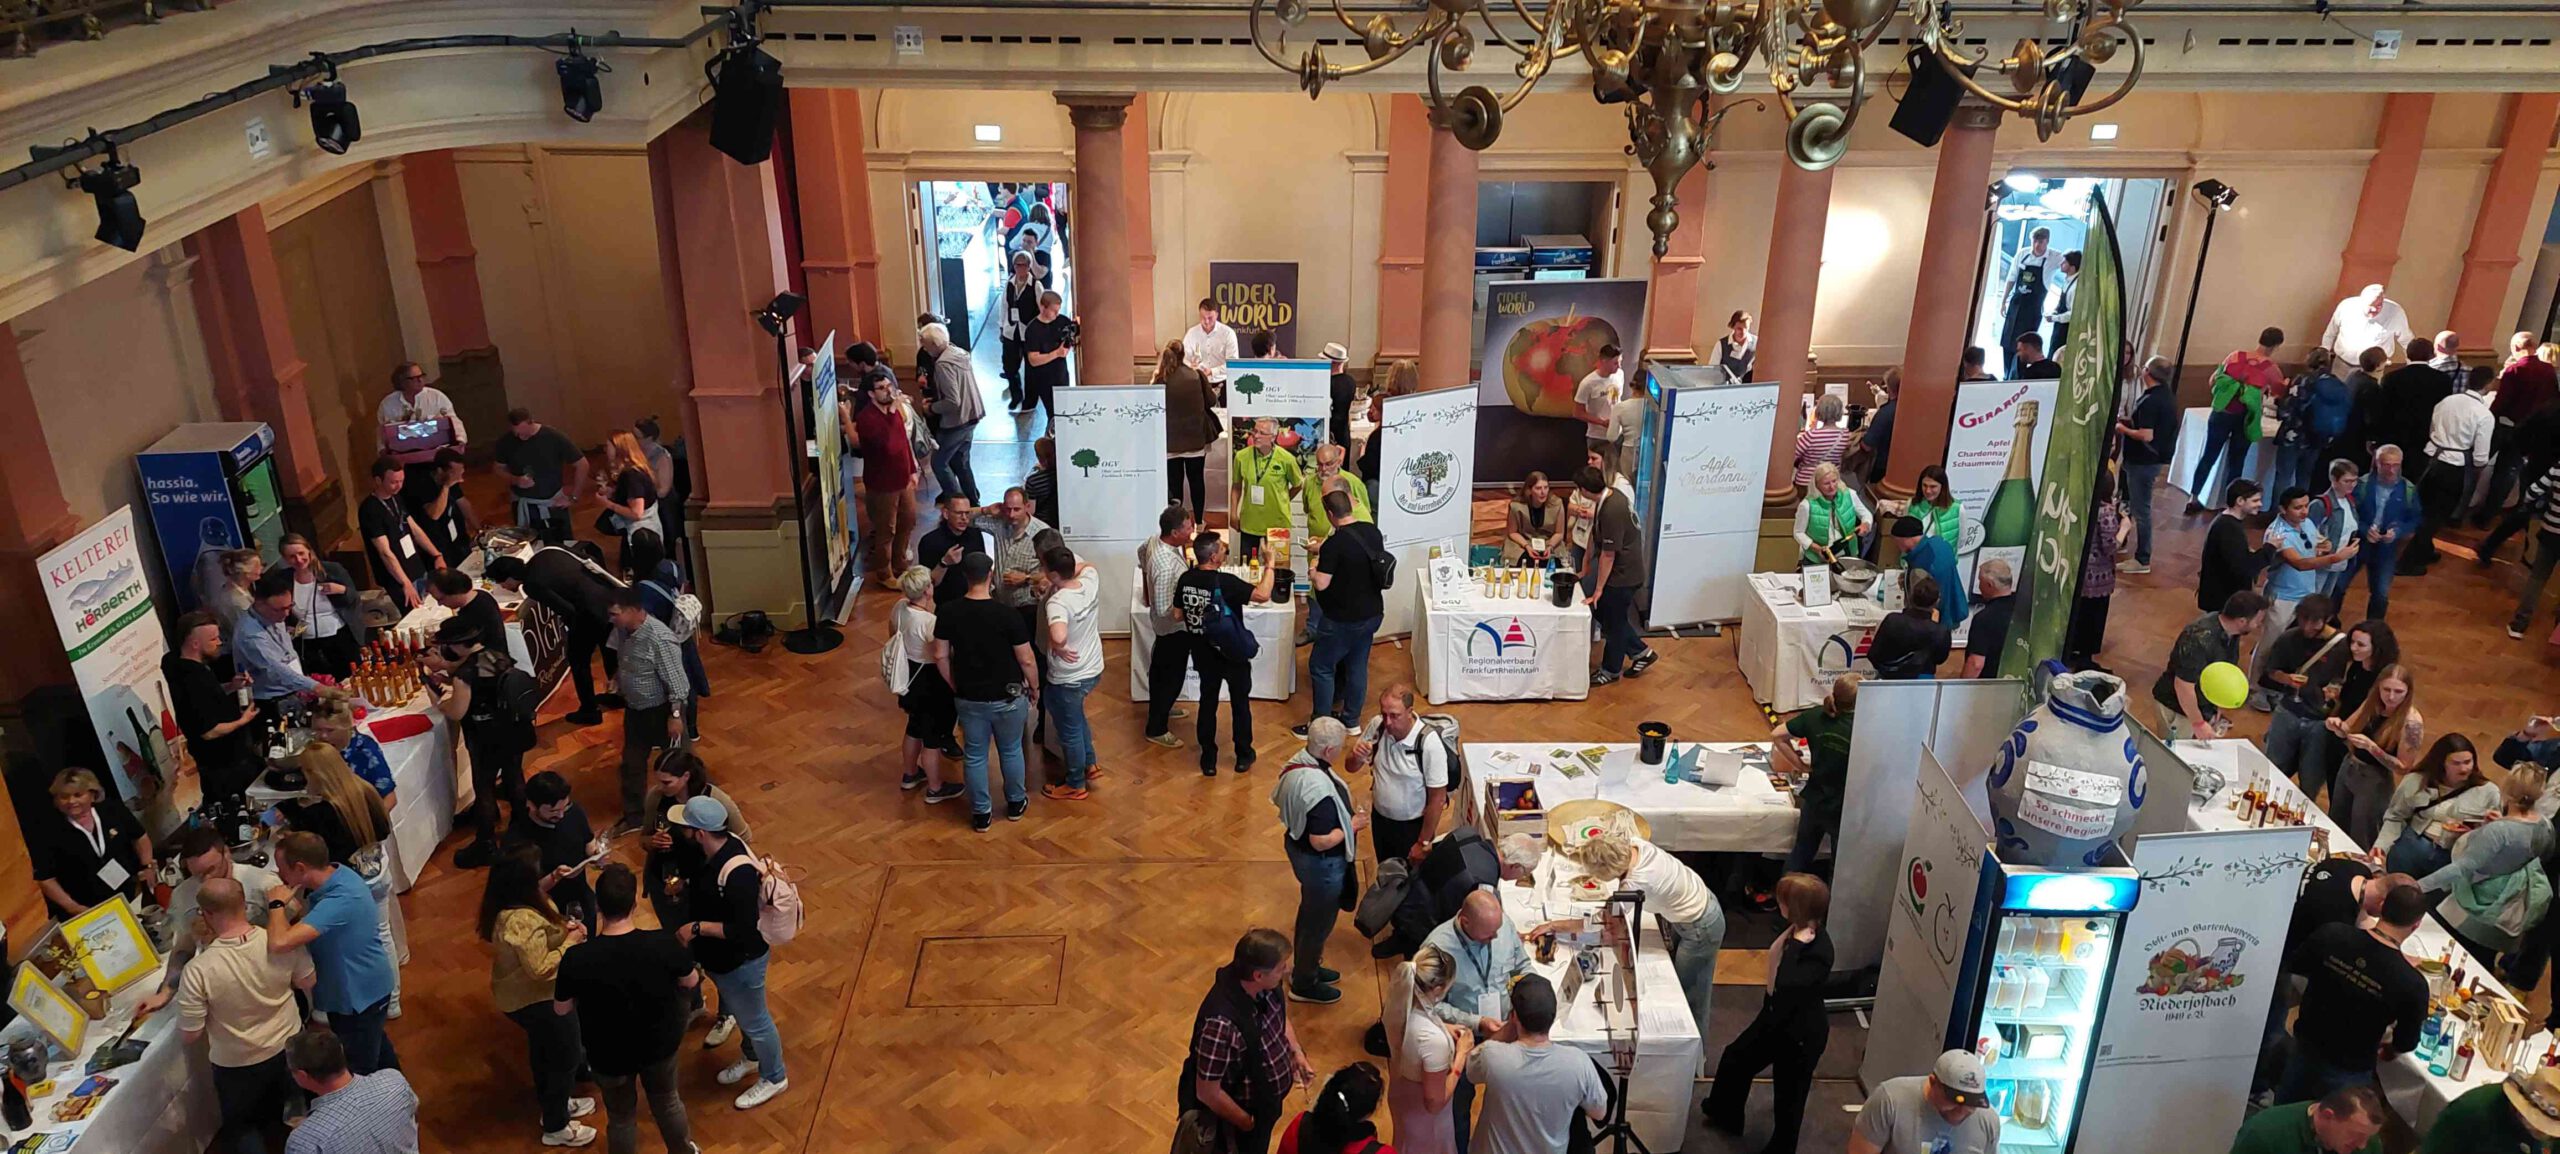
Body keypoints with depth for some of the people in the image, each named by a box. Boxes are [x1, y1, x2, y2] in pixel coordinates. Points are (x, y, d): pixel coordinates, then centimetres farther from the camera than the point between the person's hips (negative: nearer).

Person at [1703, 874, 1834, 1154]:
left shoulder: (1819, 950, -33)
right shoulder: (1797, 932, -9)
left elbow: (1786, 985, -47)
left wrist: (1796, 944, -46)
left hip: (1802, 1034, -9)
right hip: (1776, 1017, 9)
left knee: (1789, 1096, 13)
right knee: (1735, 1057, 26)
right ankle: (1726, 1116, 52)